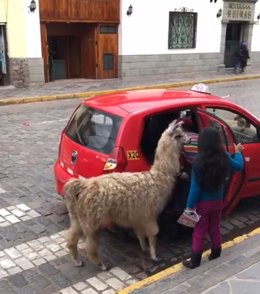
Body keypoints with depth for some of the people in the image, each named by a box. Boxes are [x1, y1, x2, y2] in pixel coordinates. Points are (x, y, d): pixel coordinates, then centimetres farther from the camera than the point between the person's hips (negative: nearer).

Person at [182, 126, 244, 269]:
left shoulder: (199, 161, -26)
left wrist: (190, 205, -11)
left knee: (199, 232, 8)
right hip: (217, 200, 4)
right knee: (215, 228, 23)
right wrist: (238, 152, 28)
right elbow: (239, 166, 10)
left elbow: (195, 187, -21)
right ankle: (216, 253, 39)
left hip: (203, 202, -4)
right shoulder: (223, 157, -11)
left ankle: (195, 261, 18)